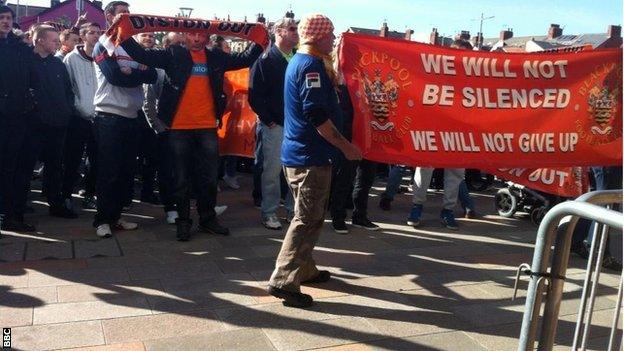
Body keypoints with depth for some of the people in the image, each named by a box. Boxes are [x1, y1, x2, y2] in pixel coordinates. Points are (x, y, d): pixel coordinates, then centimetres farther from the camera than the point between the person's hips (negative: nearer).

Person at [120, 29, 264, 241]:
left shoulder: (216, 57, 8)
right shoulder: (174, 54, 1)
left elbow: (245, 59, 8)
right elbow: (143, 55, -4)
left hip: (207, 128, 2)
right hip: (179, 128, -2)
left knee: (209, 177, 10)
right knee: (181, 178, 7)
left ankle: (208, 219, 24)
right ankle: (183, 221, 18)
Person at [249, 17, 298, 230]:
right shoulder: (265, 60, -4)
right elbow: (255, 95, -8)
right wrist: (268, 119, -9)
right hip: (274, 125, -5)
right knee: (272, 170, 1)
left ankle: (294, 209, 21)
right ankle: (269, 213, 12)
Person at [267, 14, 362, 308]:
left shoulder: (299, 61, 16)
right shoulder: (312, 65, -16)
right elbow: (317, 115, -24)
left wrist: (328, 66, 21)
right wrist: (345, 146, -19)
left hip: (299, 153, 11)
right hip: (310, 156, -11)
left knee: (308, 216, 20)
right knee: (308, 220, -6)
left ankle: (304, 269, 30)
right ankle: (283, 281, -3)